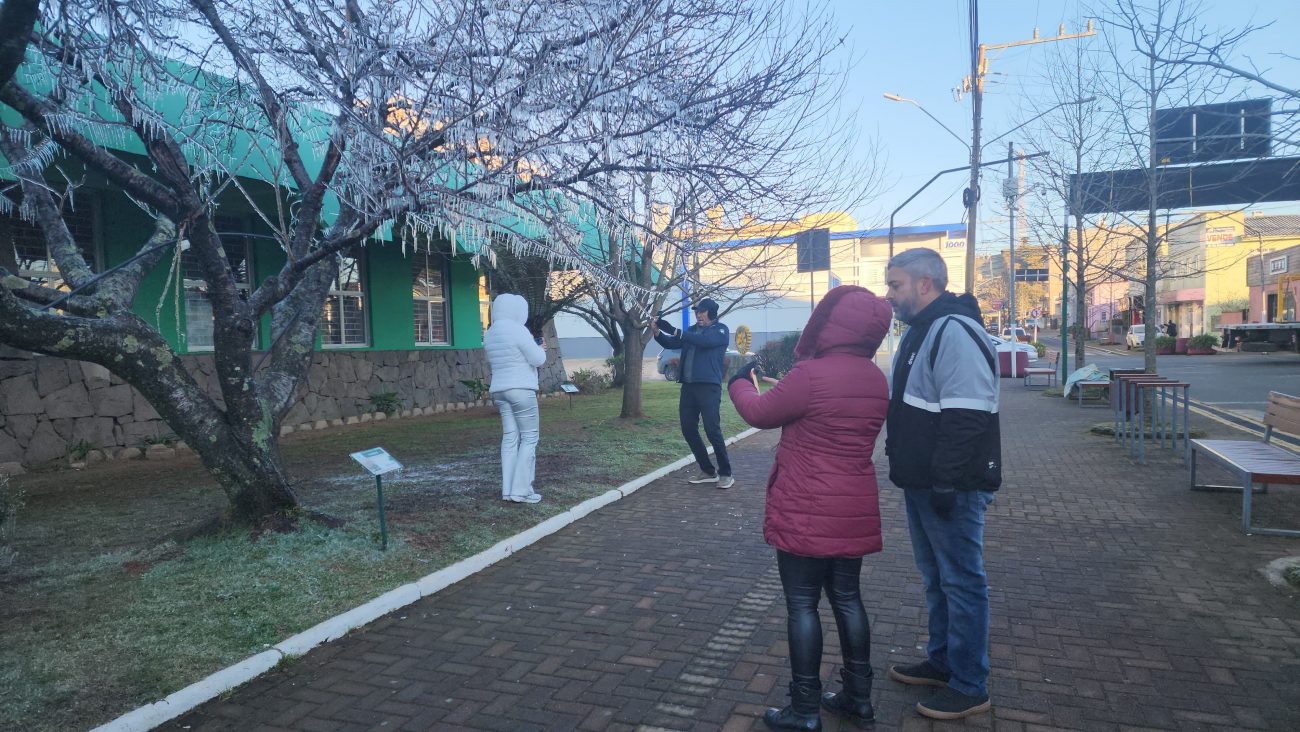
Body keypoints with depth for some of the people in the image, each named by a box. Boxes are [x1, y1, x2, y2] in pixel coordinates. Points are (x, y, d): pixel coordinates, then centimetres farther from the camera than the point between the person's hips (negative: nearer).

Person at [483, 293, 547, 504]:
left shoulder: (489, 334, 12)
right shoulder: (518, 330, -13)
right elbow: (538, 360, -12)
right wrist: (540, 348, 11)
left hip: (499, 390, 8)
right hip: (521, 389, -8)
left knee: (510, 437, 8)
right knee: (529, 437, -2)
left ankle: (507, 490, 6)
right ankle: (521, 490, -5)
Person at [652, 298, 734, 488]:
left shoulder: (720, 330, -1)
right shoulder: (692, 330, 18)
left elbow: (704, 340, -20)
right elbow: (671, 343, 12)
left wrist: (674, 330, -25)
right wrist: (657, 332, -9)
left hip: (709, 386, -7)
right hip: (688, 386, 7)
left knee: (712, 430, -11)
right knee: (688, 430, 6)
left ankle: (725, 473, 2)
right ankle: (708, 471, 18)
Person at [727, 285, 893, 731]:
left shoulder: (811, 375, -20)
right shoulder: (876, 380, 4)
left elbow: (760, 413, -5)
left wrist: (739, 383, 15)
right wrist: (788, 388, 24)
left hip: (806, 514, -7)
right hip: (854, 511, 7)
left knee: (802, 604, 3)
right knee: (846, 598, 17)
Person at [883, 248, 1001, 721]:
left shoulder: (955, 332, -20)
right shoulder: (920, 331, 13)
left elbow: (964, 419, -27)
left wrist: (946, 483, -25)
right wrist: (905, 467, 20)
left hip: (953, 489, -10)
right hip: (921, 484, 10)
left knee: (961, 582, 2)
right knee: (935, 578, 20)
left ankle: (969, 687, 16)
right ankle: (941, 662, 35)